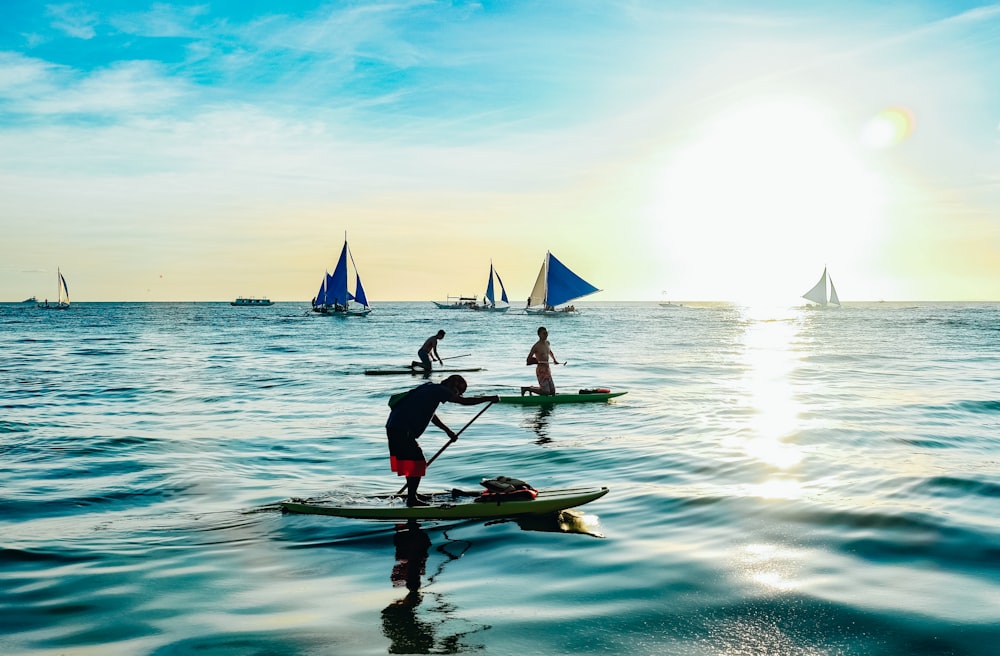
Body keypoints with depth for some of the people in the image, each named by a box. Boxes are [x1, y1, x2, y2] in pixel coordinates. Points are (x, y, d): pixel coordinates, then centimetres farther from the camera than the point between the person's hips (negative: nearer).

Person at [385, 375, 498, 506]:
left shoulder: (431, 389, 20)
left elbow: (430, 414, 32)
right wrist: (489, 399, -5)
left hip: (394, 427, 10)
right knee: (417, 463, -5)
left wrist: (448, 431, 33)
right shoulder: (438, 390, -9)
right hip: (402, 430, -10)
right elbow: (464, 401, -13)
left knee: (412, 463, 18)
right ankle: (412, 500, 0)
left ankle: (411, 497, 25)